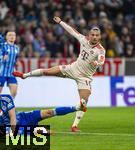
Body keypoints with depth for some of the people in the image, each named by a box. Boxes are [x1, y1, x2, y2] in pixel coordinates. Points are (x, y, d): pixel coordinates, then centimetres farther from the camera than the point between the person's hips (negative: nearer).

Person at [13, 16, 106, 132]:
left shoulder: (100, 50, -22)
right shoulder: (84, 40, -8)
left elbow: (102, 61, -44)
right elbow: (72, 31, 7)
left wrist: (96, 63, -66)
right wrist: (60, 22, 13)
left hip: (85, 77, -4)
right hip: (74, 68, 4)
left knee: (84, 102, -16)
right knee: (47, 72, 4)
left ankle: (75, 125, -8)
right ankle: (25, 75, 28)